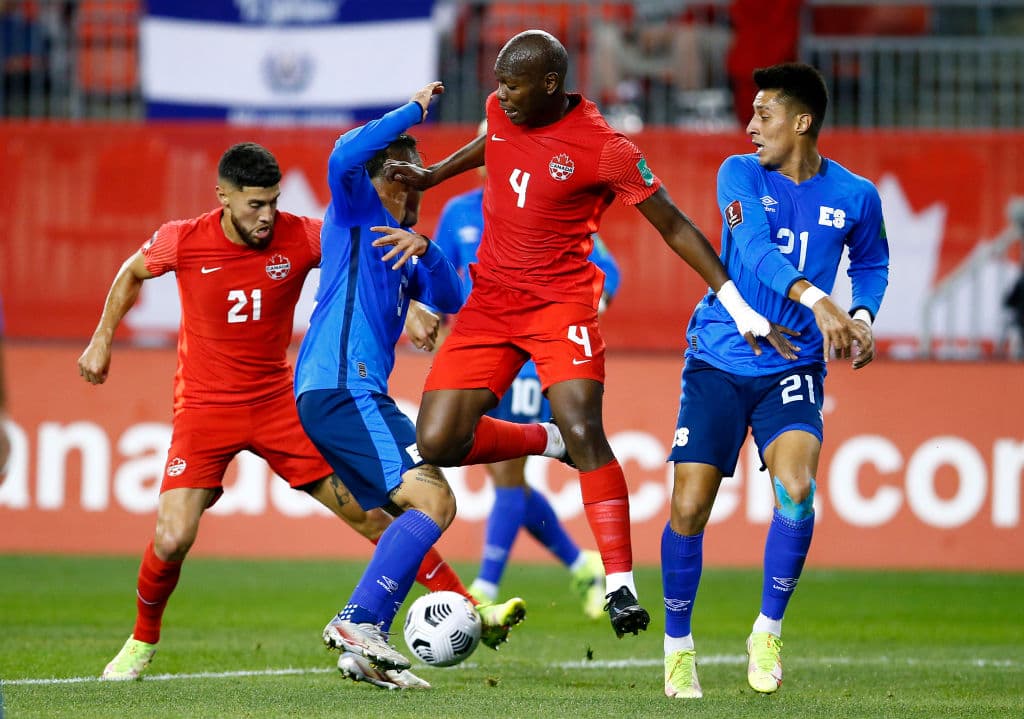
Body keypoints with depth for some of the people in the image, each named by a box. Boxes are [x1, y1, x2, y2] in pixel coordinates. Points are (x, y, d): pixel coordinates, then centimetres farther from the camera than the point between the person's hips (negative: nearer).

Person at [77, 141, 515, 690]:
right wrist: (102, 340, 14)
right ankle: (143, 640, 12)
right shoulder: (184, 241, -11)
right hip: (204, 407, -1)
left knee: (370, 511, -5)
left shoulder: (300, 237, -12)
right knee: (172, 540, -16)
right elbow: (132, 273, 10)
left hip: (277, 402, 1)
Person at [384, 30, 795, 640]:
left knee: (583, 431, -24)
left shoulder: (604, 149, -16)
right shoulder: (502, 110, 2)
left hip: (561, 300, -6)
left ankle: (620, 586, -22)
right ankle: (543, 442, 23)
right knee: (437, 444, -6)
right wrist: (432, 175, 25)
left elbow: (674, 226, -10)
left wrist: (739, 307, -12)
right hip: (490, 298, 6)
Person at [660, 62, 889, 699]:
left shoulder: (855, 197, -1)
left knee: (796, 489, -23)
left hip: (792, 369, 0)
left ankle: (768, 633, -4)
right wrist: (814, 298, -40)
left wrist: (863, 317, -2)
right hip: (718, 362, 0)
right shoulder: (741, 175, -6)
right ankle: (678, 646, 17)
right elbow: (756, 248, -24)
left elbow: (872, 264, 19)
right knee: (689, 507, -4)